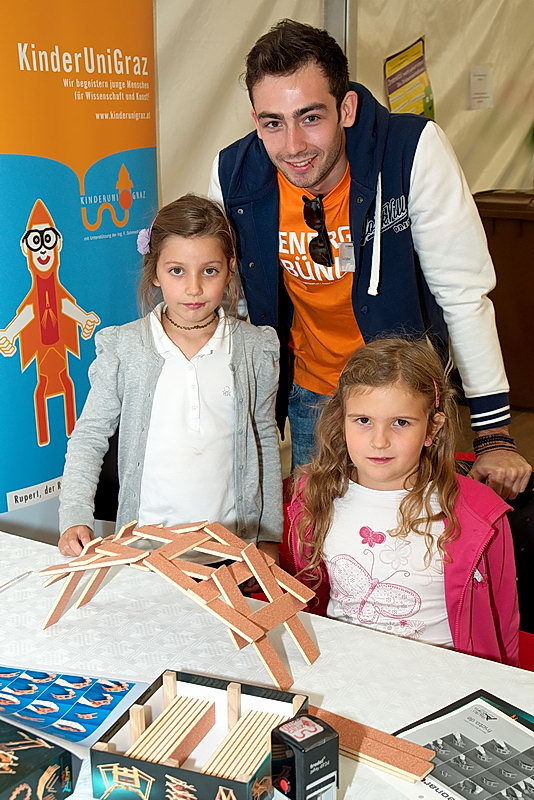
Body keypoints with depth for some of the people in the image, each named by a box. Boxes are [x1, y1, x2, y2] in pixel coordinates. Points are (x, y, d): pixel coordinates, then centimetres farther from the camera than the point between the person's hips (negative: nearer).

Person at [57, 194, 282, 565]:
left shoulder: (256, 349, -3)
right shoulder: (123, 348, -6)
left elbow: (266, 439, 7)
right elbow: (89, 436, 1)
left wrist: (270, 537, 8)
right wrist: (76, 518, -11)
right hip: (146, 544, 0)